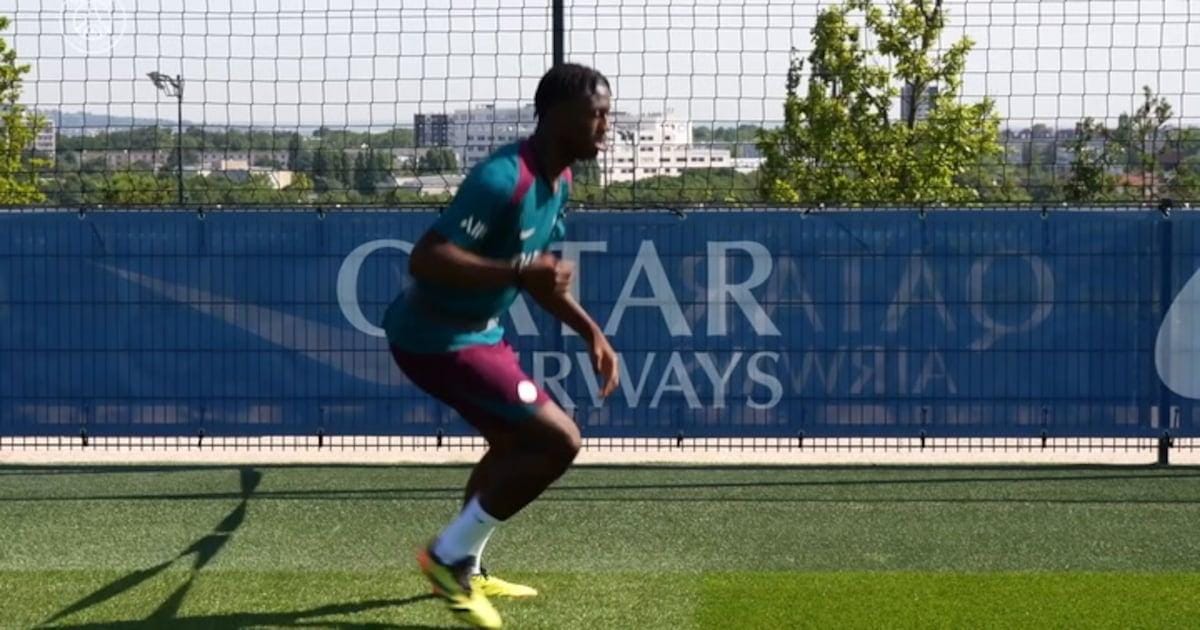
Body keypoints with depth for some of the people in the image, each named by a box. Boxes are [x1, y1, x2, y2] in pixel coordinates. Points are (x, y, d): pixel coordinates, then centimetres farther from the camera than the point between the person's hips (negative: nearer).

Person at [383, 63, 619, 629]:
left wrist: (592, 333, 11)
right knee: (558, 440, -14)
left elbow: (539, 274, 19)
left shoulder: (558, 181, 4)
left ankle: (463, 569, 43)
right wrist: (518, 272, -40)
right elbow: (424, 259, -33)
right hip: (437, 340, -10)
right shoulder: (503, 178, -27)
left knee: (517, 441, 26)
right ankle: (447, 556, -2)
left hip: (475, 330, 10)